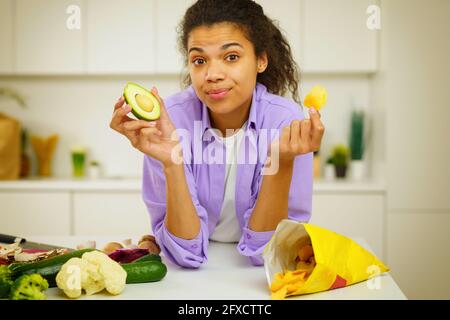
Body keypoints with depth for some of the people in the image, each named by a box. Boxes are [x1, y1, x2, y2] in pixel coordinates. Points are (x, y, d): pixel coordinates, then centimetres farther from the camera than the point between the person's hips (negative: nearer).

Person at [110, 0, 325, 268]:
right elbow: (186, 254, -18)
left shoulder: (287, 121, -18)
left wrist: (282, 163, -31)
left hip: (257, 277, 0)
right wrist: (172, 162, -32)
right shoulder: (172, 119, -18)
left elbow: (265, 251, -17)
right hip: (190, 276, 0)